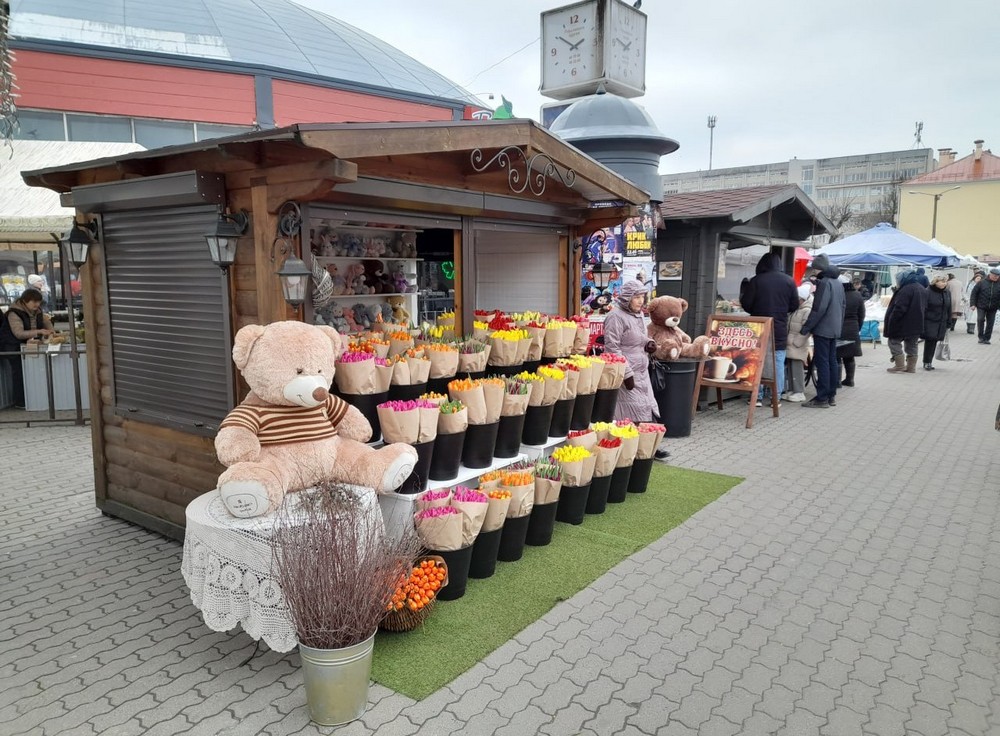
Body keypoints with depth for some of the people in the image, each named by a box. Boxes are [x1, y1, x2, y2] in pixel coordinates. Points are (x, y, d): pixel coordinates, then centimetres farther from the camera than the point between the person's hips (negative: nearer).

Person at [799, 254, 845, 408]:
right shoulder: (838, 283, 14)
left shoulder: (824, 283, -15)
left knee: (822, 362, -7)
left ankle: (822, 398, -5)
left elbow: (819, 308, -21)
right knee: (832, 361, 13)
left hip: (822, 329, -9)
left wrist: (805, 328, -17)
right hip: (835, 329, 9)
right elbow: (843, 305, 20)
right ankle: (831, 395, 19)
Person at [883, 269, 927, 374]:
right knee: (911, 345, 15)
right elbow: (924, 307, 20)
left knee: (894, 342, 2)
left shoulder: (906, 289, -19)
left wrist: (891, 322, -18)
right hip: (916, 324, 9)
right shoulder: (922, 289, 13)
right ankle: (911, 367, 19)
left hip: (904, 324, -9)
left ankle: (900, 366, -1)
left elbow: (899, 308, -23)